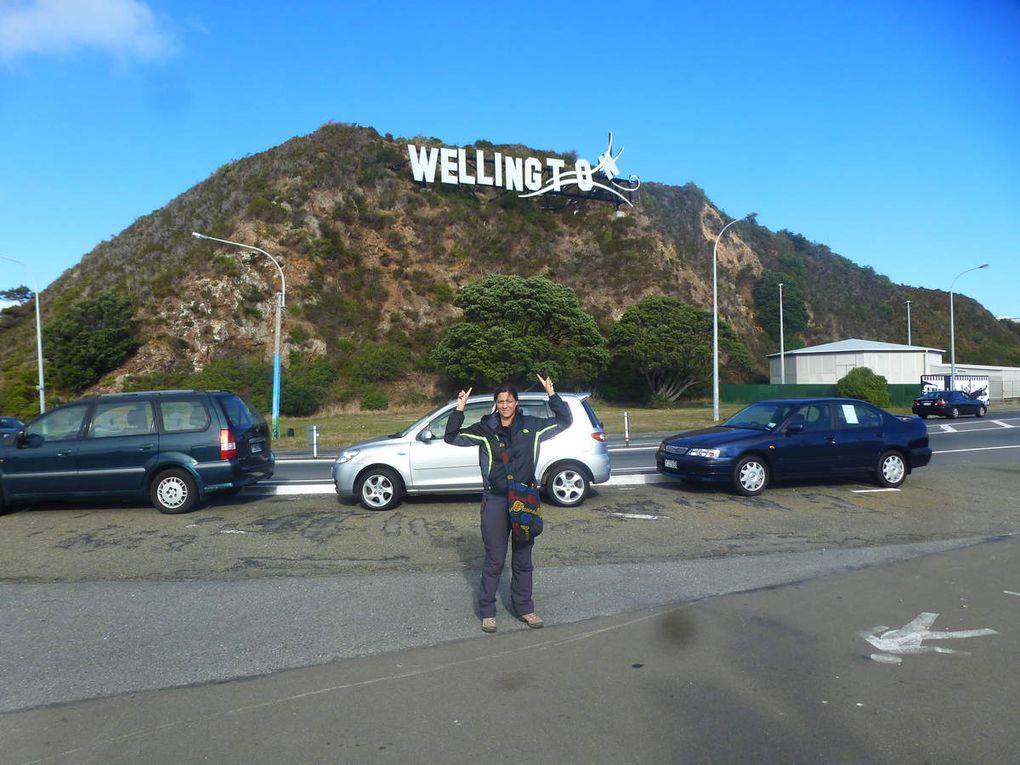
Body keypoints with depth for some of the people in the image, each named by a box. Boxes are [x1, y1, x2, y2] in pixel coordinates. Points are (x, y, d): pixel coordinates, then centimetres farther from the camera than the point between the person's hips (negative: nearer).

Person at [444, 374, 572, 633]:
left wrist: (552, 395, -6)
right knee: (494, 560, 4)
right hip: (495, 502, -2)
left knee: (523, 559, 14)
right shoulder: (485, 429, -2)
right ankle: (487, 611, 18)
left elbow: (564, 421, 8)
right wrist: (460, 409, -16)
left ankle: (524, 607, 29)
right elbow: (452, 438, -3)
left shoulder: (532, 426, 2)